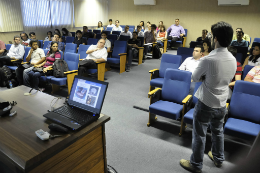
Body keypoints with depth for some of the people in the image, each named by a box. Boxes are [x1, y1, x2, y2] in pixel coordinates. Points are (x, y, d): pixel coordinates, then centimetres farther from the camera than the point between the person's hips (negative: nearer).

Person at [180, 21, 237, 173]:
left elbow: (194, 78, -11)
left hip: (206, 103, -6)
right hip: (222, 104, 7)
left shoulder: (208, 59, -25)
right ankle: (218, 158, 46)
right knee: (218, 131, 25)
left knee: (199, 134, 10)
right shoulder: (233, 60, -4)